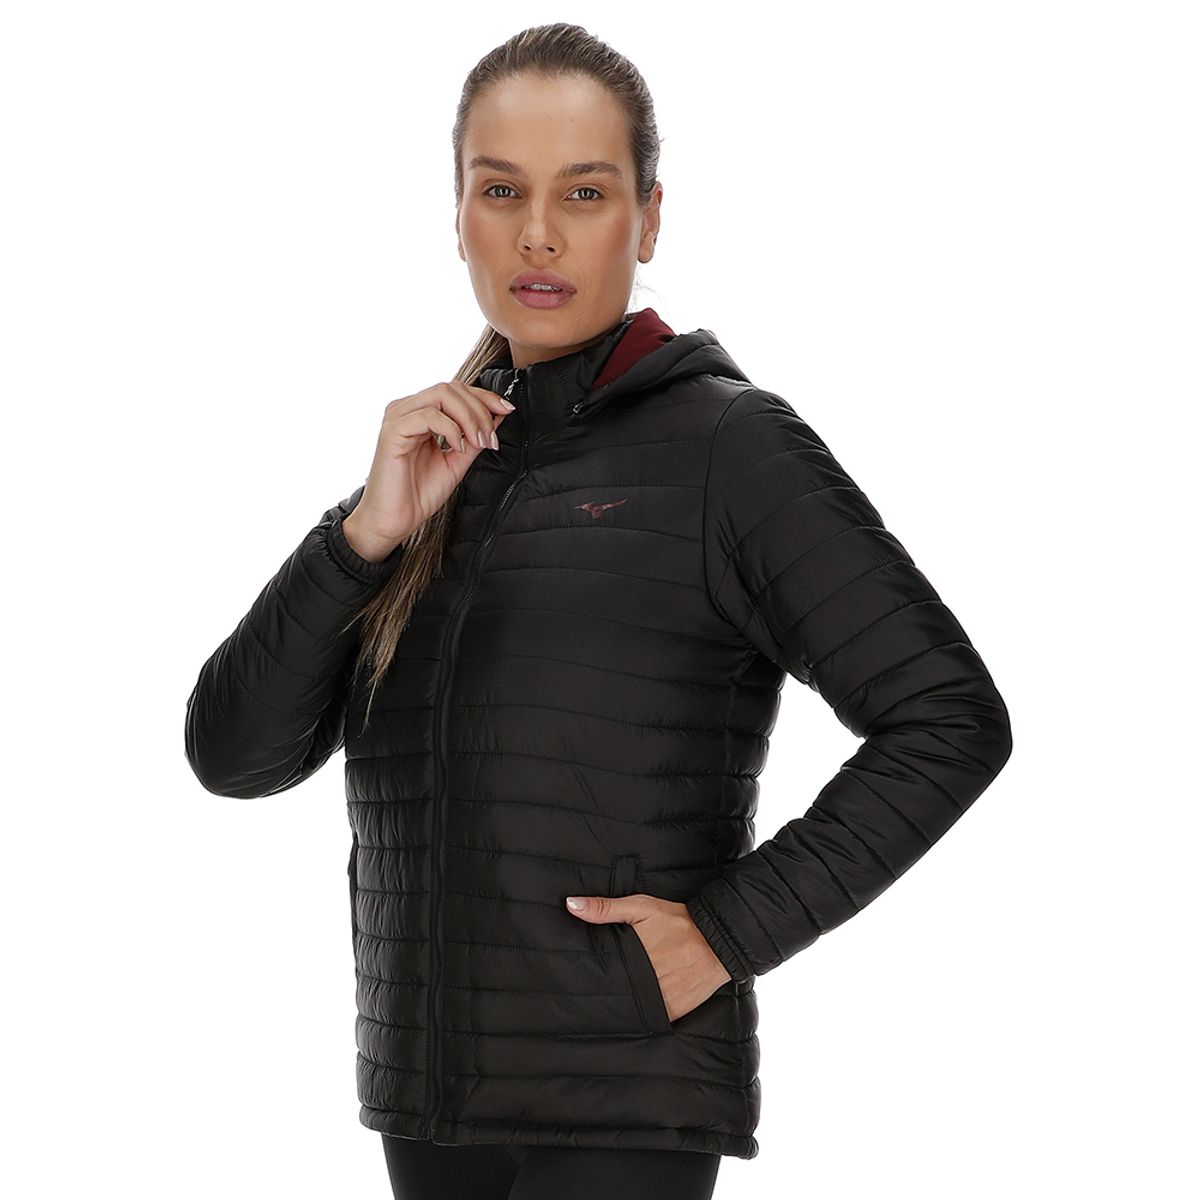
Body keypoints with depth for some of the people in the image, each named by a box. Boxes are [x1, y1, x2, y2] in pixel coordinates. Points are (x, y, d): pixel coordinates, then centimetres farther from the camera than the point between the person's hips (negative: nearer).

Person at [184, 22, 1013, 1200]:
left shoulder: (730, 445, -5)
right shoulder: (443, 465, 12)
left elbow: (949, 719, -9)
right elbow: (234, 753, 5)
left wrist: (733, 928, -14)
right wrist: (369, 533, -9)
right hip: (431, 1099, 6)